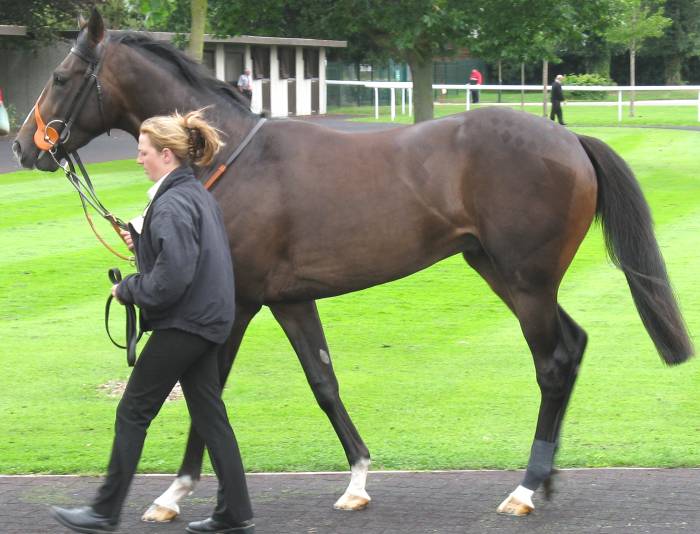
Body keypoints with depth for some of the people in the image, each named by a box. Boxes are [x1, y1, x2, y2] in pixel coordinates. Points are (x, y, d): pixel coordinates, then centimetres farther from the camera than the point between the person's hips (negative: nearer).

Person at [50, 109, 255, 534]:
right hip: (207, 319, 10)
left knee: (133, 412, 1)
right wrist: (140, 241, 10)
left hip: (182, 324, -10)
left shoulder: (172, 204, -20)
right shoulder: (198, 193, 11)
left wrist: (127, 290, -11)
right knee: (209, 415, 11)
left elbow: (171, 279, -26)